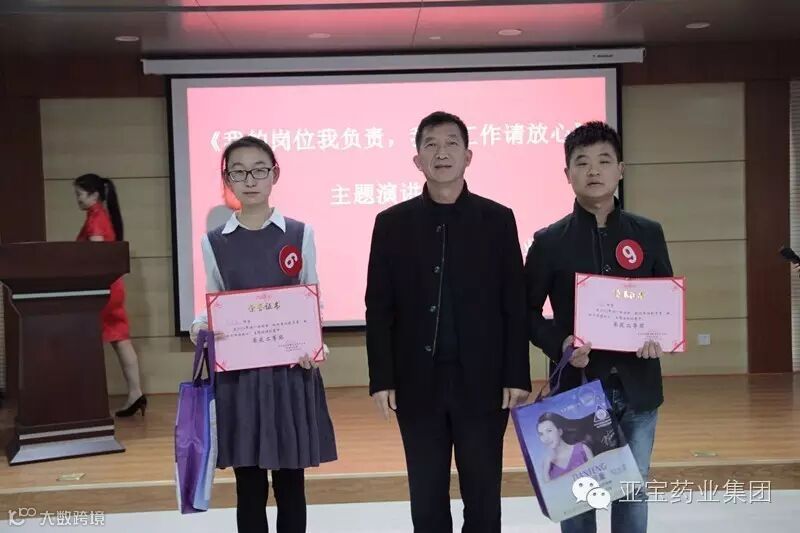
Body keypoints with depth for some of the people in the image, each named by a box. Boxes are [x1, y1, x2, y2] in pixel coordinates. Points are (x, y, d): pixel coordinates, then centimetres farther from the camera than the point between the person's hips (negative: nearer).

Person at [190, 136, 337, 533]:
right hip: (237, 373, 1)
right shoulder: (214, 241, 3)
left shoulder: (300, 234, 1)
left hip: (292, 371, 0)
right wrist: (200, 326, -13)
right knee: (249, 487, 8)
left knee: (290, 483, 9)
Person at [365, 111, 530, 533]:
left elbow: (515, 304, 0)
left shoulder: (498, 220, 1)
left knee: (483, 497, 9)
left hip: (482, 381, 0)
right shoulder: (392, 223, 3)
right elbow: (378, 308, 2)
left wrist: (517, 377, -5)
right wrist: (381, 379, -3)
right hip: (418, 383, 1)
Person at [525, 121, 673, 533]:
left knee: (633, 492, 13)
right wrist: (559, 344, -16)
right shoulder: (549, 241, -2)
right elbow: (528, 311, 1)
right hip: (577, 385, -2)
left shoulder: (648, 234, 4)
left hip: (637, 386, 2)